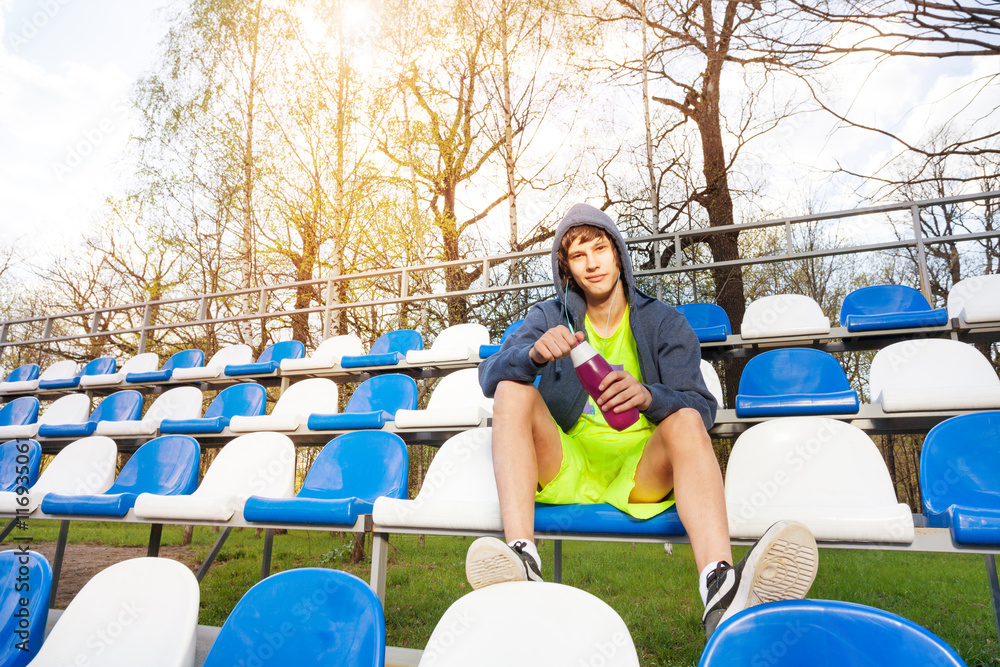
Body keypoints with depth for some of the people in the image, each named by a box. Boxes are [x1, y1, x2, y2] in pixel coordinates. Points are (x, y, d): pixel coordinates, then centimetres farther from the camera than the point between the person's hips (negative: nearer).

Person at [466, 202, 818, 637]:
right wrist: (535, 354, -29)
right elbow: (490, 376, -7)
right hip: (567, 466, 1)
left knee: (685, 421, -28)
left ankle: (721, 588, -52)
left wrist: (649, 396, -29)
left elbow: (701, 406, -6)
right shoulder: (549, 317, 10)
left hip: (640, 470, 0)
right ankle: (521, 556, -39)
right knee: (513, 388, -20)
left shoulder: (664, 321, 8)